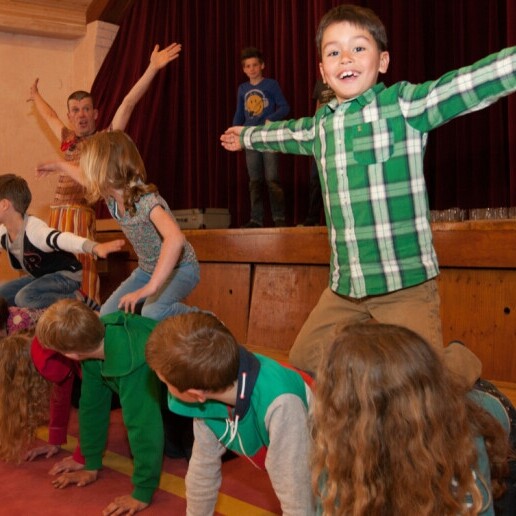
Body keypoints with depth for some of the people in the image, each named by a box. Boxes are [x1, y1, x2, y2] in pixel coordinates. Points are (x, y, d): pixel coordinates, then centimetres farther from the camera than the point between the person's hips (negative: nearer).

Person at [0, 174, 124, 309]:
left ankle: (77, 300, -14)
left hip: (66, 275, -9)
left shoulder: (34, 229, -33)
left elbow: (61, 239, -54)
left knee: (25, 297, -29)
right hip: (40, 276, 9)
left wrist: (95, 247, -73)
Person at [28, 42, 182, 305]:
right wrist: (35, 96, 57)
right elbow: (50, 117, 40)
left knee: (80, 270, -12)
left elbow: (128, 103, -6)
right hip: (57, 215, 6)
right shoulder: (69, 140, 19)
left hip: (81, 215, -6)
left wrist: (153, 68, -12)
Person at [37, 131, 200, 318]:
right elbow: (88, 178, 17)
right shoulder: (112, 193, -8)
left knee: (153, 313, -33)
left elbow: (175, 238, -52)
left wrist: (151, 287, -54)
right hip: (147, 269, 8)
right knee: (108, 314, -5)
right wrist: (59, 166, 33)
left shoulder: (146, 201, -33)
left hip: (179, 268, -7)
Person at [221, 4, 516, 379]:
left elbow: (473, 81, -19)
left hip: (406, 279, -6)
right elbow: (285, 133, 32)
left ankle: (461, 364, 22)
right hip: (345, 283, 6)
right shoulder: (320, 124, 11)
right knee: (304, 360, 12)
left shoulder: (405, 104, -7)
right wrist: (246, 136, 48)